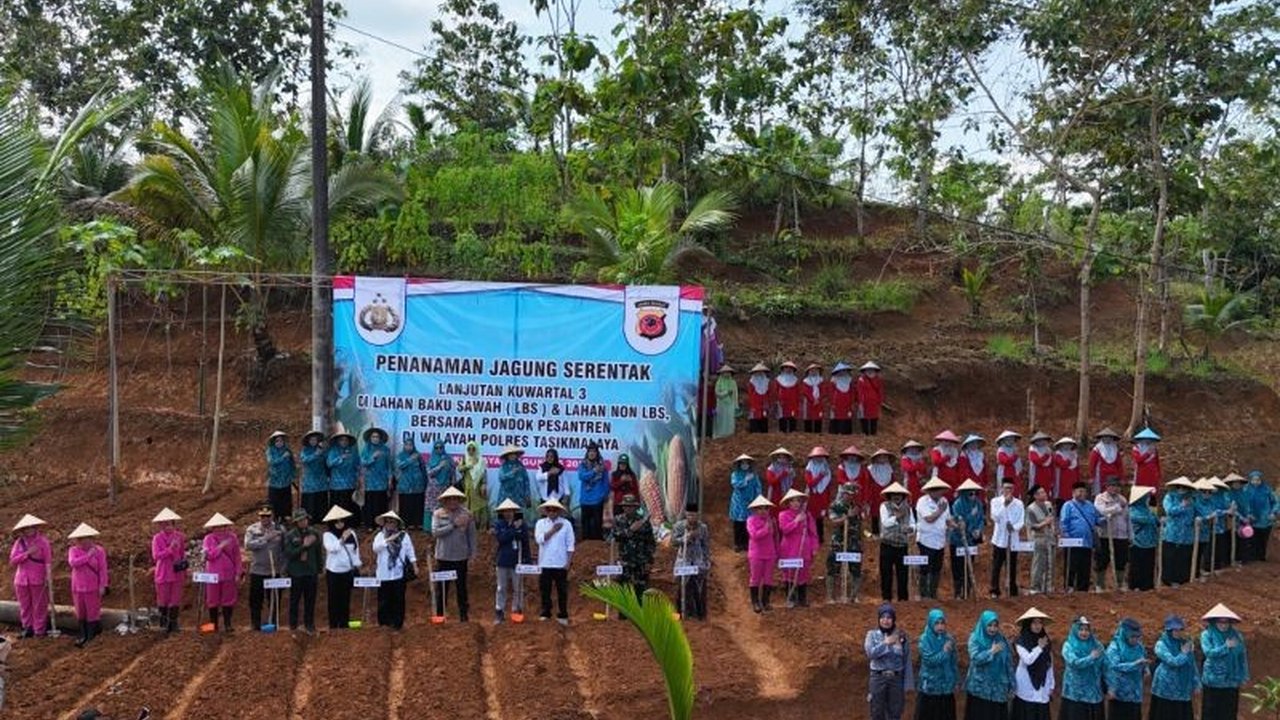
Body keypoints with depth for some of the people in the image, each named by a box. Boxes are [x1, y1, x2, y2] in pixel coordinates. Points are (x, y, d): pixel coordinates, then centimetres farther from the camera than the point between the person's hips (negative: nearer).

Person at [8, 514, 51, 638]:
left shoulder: (42, 541, -4)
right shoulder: (19, 542, 5)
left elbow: (48, 560, -8)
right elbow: (12, 560, -1)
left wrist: (48, 575, -18)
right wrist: (27, 553, -13)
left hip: (38, 579, -3)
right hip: (21, 579, 3)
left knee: (39, 605, 0)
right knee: (25, 605, 8)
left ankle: (39, 630, 7)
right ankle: (28, 628, 19)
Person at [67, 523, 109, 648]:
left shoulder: (98, 550, -8)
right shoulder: (73, 550, 0)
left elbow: (103, 569, -8)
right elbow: (72, 562, -20)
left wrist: (103, 586, -12)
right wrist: (88, 556, -23)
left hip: (93, 587, -4)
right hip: (78, 587, 4)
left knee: (93, 612, 0)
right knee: (80, 613, 11)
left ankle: (91, 637, 9)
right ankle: (83, 636, 24)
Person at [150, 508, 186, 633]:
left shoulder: (180, 536, 2)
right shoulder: (157, 538, -6)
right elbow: (155, 556, -14)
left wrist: (185, 570, 15)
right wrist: (170, 549, -23)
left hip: (177, 573, 2)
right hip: (163, 574, -2)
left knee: (175, 599, 4)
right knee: (163, 600, 4)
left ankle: (173, 622, 14)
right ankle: (165, 623, 17)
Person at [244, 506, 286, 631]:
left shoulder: (279, 529, 3)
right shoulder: (252, 530, 0)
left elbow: (285, 549, 5)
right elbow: (248, 545, -16)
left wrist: (283, 566, -3)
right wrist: (265, 539, -21)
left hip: (275, 571, 1)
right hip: (257, 571, -1)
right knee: (256, 599, 3)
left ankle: (273, 622, 18)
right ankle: (256, 624, 14)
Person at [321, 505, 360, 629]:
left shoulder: (351, 533, 4)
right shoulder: (327, 535, -4)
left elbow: (356, 550, 8)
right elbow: (332, 548, -20)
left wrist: (357, 566, 6)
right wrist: (342, 539, -24)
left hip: (347, 571, 3)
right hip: (333, 572, -3)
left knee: (345, 599, 8)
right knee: (334, 599, 2)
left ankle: (344, 624, 16)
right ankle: (333, 625, 9)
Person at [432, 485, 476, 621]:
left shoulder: (466, 515, 0)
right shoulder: (438, 514, 0)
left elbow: (471, 535, 5)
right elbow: (435, 532, -11)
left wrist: (472, 553, 1)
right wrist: (453, 525, -16)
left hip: (460, 557, 0)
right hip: (443, 557, 0)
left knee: (461, 587, 6)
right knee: (442, 588, 3)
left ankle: (463, 615, 15)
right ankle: (439, 615, 12)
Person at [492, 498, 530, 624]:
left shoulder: (522, 525, 0)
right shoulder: (498, 524, 2)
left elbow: (526, 544, 2)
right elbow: (501, 538, -15)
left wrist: (527, 560, 0)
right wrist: (514, 529, -15)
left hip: (517, 561, 0)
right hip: (502, 561, 1)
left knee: (518, 587, 4)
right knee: (501, 588, 7)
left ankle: (516, 611, 14)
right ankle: (499, 613, 12)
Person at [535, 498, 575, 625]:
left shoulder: (566, 524, 2)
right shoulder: (540, 523, 6)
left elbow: (570, 545, 0)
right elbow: (539, 539, -10)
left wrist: (568, 562, -6)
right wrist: (553, 530, -12)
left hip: (561, 564, -1)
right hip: (545, 563, 1)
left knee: (562, 590, 2)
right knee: (545, 590, 5)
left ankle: (563, 616, 9)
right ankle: (545, 614, 15)